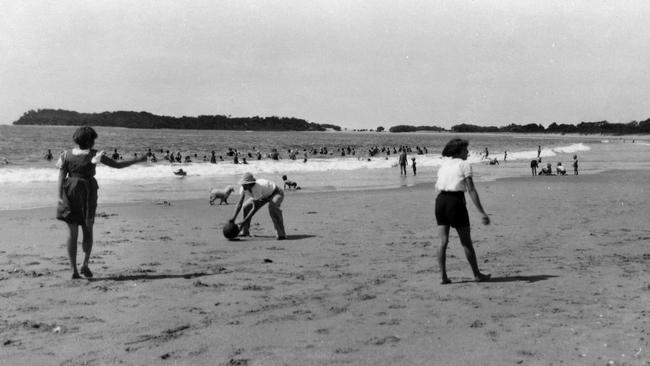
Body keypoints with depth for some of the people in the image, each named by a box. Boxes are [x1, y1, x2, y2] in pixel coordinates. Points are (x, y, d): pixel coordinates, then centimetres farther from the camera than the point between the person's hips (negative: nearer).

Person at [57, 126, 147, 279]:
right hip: (87, 195, -2)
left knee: (72, 232, 5)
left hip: (70, 195, 2)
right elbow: (117, 165, -5)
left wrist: (60, 197, -8)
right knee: (88, 231, 13)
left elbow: (61, 177, -5)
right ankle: (85, 264, -2)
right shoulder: (93, 154, -6)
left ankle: (74, 269, 1)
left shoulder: (67, 155, 2)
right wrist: (138, 160, 3)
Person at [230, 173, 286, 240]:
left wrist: (244, 222, -37)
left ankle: (281, 234, -31)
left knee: (272, 207, -38)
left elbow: (255, 208, -37)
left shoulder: (257, 188, -40)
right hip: (265, 195, 8)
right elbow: (239, 204, -19)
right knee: (246, 205, 2)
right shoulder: (243, 188, -20)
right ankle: (245, 231, 16)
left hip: (276, 193, -8)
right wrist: (233, 218, -30)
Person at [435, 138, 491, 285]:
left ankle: (443, 276, 2)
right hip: (456, 201, -5)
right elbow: (471, 190, -11)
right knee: (466, 242, 7)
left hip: (440, 200, 5)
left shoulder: (444, 162, 13)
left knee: (443, 241, 5)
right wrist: (482, 213, -13)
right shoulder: (464, 165, -3)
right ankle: (477, 274, 19)